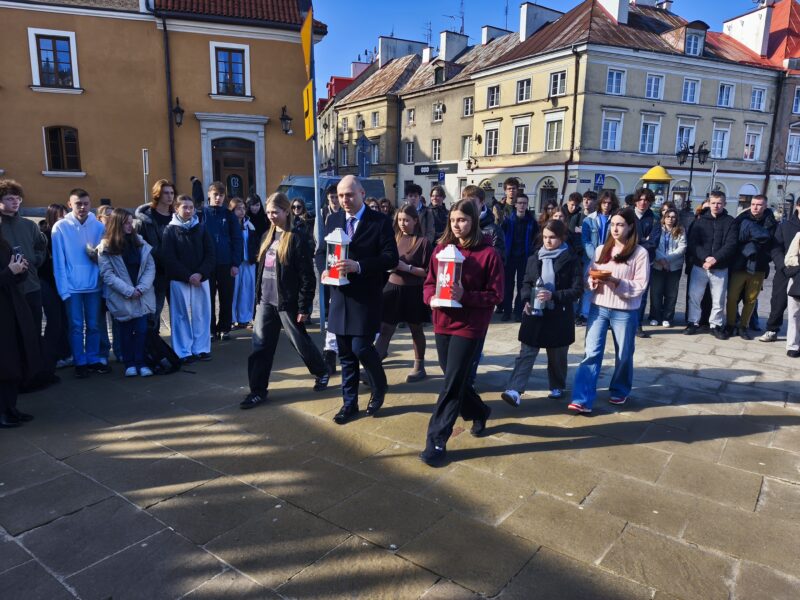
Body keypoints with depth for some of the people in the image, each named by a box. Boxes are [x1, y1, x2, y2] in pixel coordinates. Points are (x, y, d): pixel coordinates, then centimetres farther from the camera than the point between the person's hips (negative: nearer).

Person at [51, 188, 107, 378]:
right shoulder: (60, 227, -4)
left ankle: (93, 359, 23)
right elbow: (59, 261, -5)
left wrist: (97, 256, -14)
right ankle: (80, 362, 17)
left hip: (93, 284, 2)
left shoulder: (98, 226, 1)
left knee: (94, 325, 10)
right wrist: (63, 288, -8)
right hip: (72, 286, -2)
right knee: (76, 326, 6)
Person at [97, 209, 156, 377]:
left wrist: (141, 288, -11)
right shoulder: (105, 247, -4)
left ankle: (140, 363, 10)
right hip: (121, 298, -2)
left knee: (141, 329, 1)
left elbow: (150, 267, 2)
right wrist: (128, 291, -16)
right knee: (126, 330, 7)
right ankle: (129, 364, 17)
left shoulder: (140, 241, 6)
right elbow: (107, 274, -9)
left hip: (142, 296, 2)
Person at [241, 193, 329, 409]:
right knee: (260, 346, 4)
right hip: (266, 300, 6)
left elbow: (307, 275, -14)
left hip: (287, 301, -6)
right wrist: (258, 297, 14)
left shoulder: (297, 237, -11)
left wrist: (304, 306, -15)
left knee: (300, 342, 8)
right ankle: (258, 390, 13)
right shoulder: (268, 236, 11)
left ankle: (322, 372, 33)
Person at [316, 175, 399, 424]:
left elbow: (391, 257, -12)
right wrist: (324, 269, -6)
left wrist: (358, 266, -24)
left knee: (361, 348, -8)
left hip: (366, 298, -5)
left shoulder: (380, 221, -5)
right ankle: (349, 403, 25)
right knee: (345, 354, 10)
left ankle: (379, 388, 22)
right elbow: (322, 250, 16)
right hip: (340, 295, 5)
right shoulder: (333, 219, 10)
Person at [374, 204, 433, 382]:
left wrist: (407, 267, -20)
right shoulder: (394, 238, 7)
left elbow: (428, 272, -10)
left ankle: (419, 367, 26)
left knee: (416, 330, 11)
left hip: (413, 292, -4)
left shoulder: (423, 241, -8)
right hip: (393, 288, 4)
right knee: (385, 329, 0)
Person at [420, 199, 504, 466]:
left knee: (451, 384, -3)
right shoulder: (441, 249, 4)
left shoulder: (488, 254, -10)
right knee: (454, 379, 17)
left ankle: (437, 441, 6)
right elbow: (429, 282, 9)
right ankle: (479, 412, 44)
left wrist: (464, 296, -23)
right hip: (443, 323, 5)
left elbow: (496, 295, -10)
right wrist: (432, 297, -13)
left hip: (469, 326, -5)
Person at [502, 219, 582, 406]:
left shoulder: (572, 260, -5)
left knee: (557, 355, 13)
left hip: (559, 316, -2)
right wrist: (527, 301, -8)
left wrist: (553, 295, -21)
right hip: (535, 313, 2)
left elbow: (577, 290, -8)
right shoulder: (534, 258, 5)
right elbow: (526, 283, 11)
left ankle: (557, 387, 35)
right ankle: (514, 391, -11)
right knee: (526, 353, -5)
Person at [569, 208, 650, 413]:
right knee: (591, 353, -5)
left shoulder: (640, 253, -4)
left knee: (623, 355, 13)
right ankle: (582, 400, -8)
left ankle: (620, 391, 36)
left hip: (625, 312, -2)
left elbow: (641, 285, -9)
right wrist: (594, 282, -12)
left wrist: (617, 283, -22)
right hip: (599, 308, 3)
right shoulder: (601, 250, 10)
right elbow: (589, 276, 10)